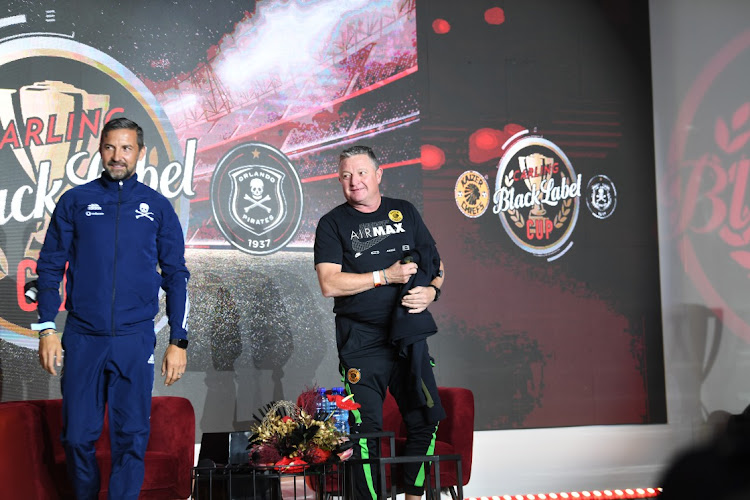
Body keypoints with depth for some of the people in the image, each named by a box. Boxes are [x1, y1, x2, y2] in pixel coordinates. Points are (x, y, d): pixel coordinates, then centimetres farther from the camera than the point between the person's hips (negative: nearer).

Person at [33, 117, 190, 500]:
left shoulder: (157, 207, 7)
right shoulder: (75, 202, 6)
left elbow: (176, 276, 8)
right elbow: (50, 267, 7)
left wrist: (178, 341, 2)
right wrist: (47, 329, -3)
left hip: (135, 340, 0)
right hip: (82, 338, 0)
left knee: (131, 438, 2)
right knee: (77, 436, 3)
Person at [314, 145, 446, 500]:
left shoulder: (405, 213, 12)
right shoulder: (332, 224, 2)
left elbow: (436, 262, 18)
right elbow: (329, 283, -10)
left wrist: (431, 290, -4)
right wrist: (385, 276, -13)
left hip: (410, 336, 3)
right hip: (361, 343, -3)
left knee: (425, 421, 5)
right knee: (366, 430, -4)